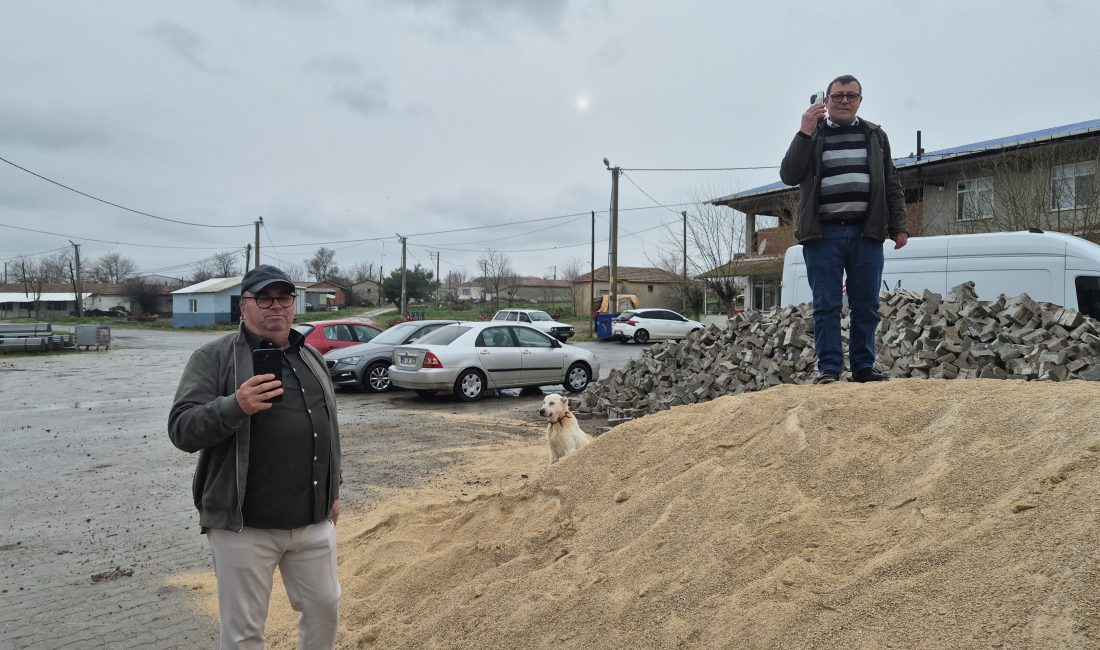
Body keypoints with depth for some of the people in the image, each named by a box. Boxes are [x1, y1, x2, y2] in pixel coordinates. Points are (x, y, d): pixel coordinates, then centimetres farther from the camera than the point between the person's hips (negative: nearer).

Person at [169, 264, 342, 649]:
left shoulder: (311, 357, 11)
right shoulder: (214, 357, -6)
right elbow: (182, 429, -13)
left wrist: (333, 491, 18)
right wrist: (234, 407, -31)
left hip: (314, 520, 5)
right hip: (244, 524, -4)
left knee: (325, 608, 17)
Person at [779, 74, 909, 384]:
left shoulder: (876, 136, 16)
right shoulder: (813, 135, 9)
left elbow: (892, 185, 17)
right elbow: (789, 175, -5)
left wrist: (898, 226, 9)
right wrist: (805, 133, -11)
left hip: (866, 233, 3)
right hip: (824, 234, -2)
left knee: (866, 306, 4)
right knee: (826, 306, -1)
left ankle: (863, 367, 13)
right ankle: (828, 367, 4)